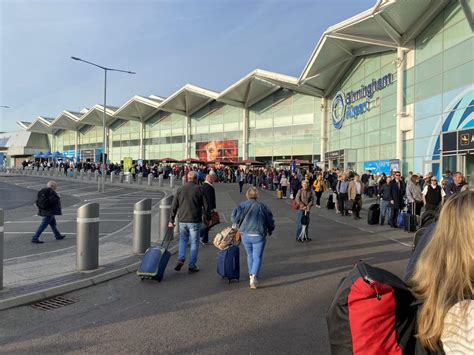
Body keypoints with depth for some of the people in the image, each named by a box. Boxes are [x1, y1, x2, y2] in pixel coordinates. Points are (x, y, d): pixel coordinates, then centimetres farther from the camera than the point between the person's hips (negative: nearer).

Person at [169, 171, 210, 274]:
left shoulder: (180, 189, 5)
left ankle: (181, 259, 5)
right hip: (195, 221, -3)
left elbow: (174, 206, 7)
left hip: (182, 220, 4)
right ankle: (192, 266, 9)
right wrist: (208, 218, 10)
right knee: (194, 243, 6)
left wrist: (171, 220, 13)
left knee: (183, 240, 21)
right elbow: (206, 205, -4)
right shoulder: (199, 189, -6)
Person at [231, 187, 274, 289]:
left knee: (250, 255, 21)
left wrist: (236, 224, 10)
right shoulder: (262, 206, -2)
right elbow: (270, 220, 4)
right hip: (258, 235, -2)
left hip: (245, 235, 2)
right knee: (257, 257, 4)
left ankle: (251, 274, 32)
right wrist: (270, 230, 22)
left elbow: (234, 217, -12)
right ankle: (254, 276, -13)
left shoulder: (242, 205, -2)